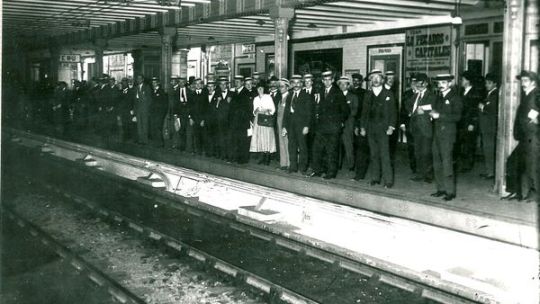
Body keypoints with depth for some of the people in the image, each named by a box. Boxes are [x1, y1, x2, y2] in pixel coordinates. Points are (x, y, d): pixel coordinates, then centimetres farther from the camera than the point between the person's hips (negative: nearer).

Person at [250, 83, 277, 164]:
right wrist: (255, 111, -3)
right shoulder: (255, 99, 16)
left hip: (267, 119, -4)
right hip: (258, 119, 4)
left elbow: (273, 109, 0)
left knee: (267, 138, -8)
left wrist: (267, 111, -17)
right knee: (259, 138, -1)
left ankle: (267, 158, -5)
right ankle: (262, 157, 4)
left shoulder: (268, 97, 3)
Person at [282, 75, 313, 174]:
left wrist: (307, 126, -11)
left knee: (302, 146, -2)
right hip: (291, 125, 4)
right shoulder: (289, 96, 16)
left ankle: (303, 167, 4)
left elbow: (308, 112, -3)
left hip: (301, 125, -4)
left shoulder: (306, 96, 1)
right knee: (292, 146, 5)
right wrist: (284, 126, 9)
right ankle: (293, 166, 13)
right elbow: (286, 112, 15)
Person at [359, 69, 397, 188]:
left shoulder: (388, 94, 4)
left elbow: (393, 112, 2)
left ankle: (388, 180, -6)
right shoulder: (368, 95, 13)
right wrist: (362, 127, 8)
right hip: (370, 129, 4)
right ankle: (375, 178, 15)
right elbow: (364, 112, 15)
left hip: (383, 129, -3)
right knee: (373, 155, 7)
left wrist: (391, 127, -7)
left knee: (384, 155, -9)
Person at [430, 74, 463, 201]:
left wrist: (440, 116, -17)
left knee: (447, 163, -8)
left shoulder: (455, 97, -4)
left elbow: (457, 116, -13)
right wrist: (432, 113, 2)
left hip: (447, 134, -7)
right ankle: (441, 189, 17)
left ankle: (450, 191, -2)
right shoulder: (439, 97, 18)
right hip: (437, 134, 7)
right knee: (437, 164, 9)